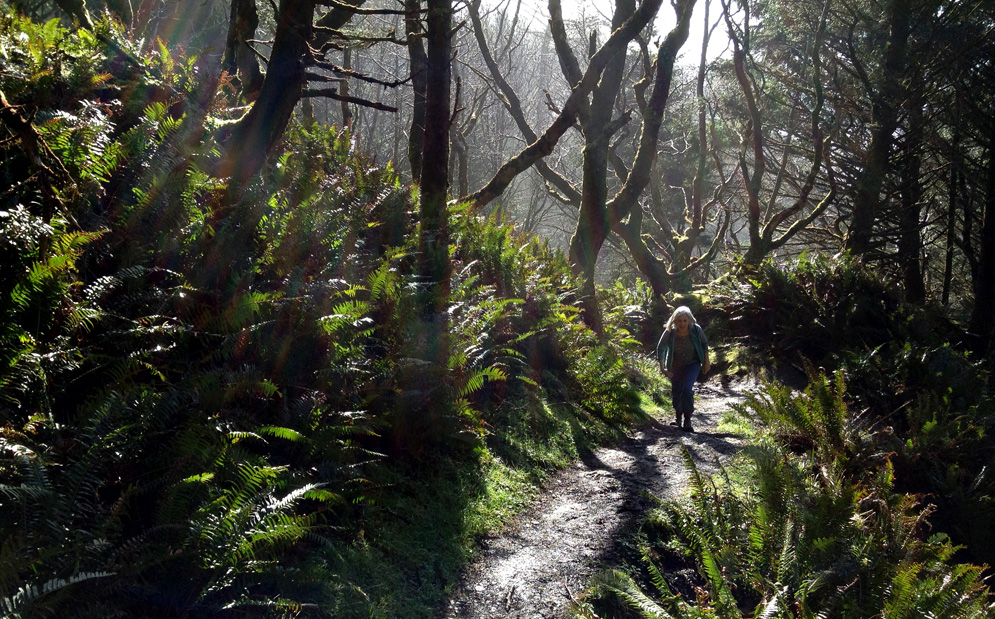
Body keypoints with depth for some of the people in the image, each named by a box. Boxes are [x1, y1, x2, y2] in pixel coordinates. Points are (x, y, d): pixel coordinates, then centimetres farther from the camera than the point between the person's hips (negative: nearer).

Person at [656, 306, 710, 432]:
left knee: (687, 389, -21)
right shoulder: (669, 332, -23)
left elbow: (704, 343, -3)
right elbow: (660, 349, -11)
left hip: (692, 364, -2)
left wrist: (706, 362, -1)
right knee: (676, 391, 12)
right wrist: (662, 368, -14)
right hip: (675, 366, 2)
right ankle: (678, 419, 36)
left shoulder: (696, 330, -22)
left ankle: (688, 421, -12)